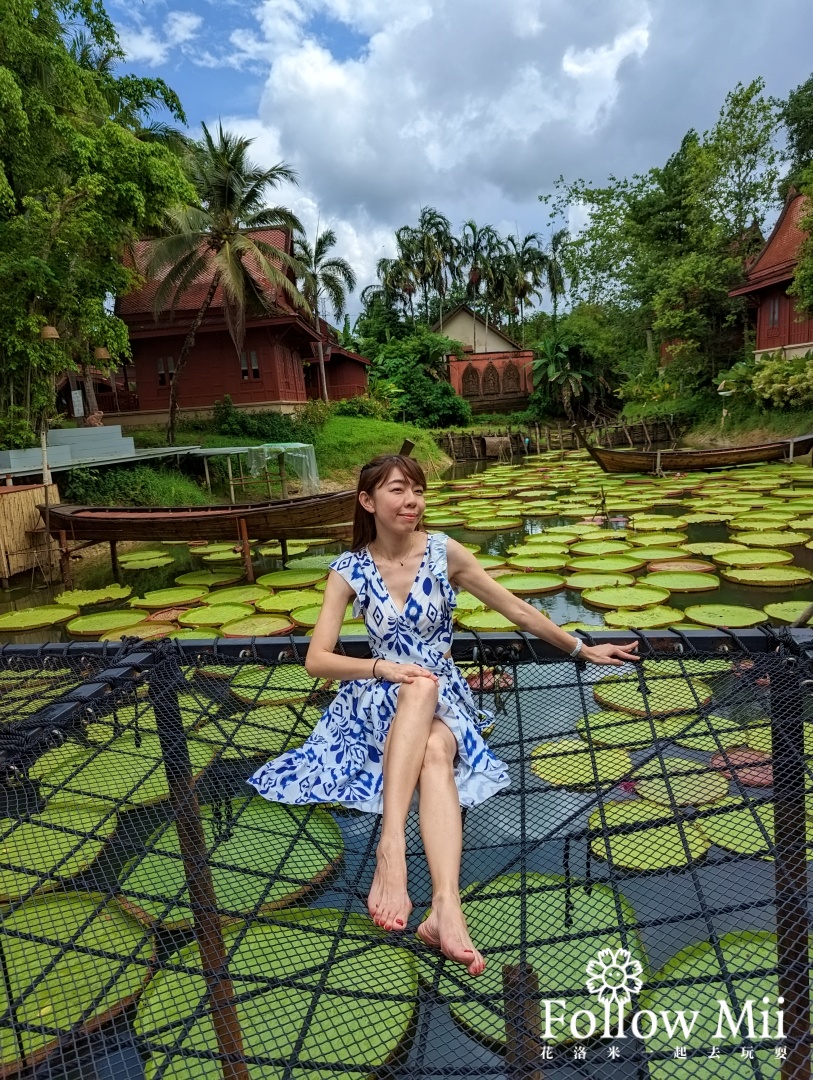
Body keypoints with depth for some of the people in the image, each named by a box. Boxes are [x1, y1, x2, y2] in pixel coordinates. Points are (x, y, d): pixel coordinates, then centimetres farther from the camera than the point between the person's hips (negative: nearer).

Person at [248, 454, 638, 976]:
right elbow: (317, 659, -8)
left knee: (436, 749, -36)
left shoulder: (445, 552, -5)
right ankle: (392, 845, -44)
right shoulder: (350, 570, -4)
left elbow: (518, 610, 2)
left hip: (444, 696, 0)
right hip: (380, 698, 0)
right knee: (421, 686, -37)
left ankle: (447, 908, -46)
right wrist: (383, 668, -23)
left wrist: (583, 648, 8)